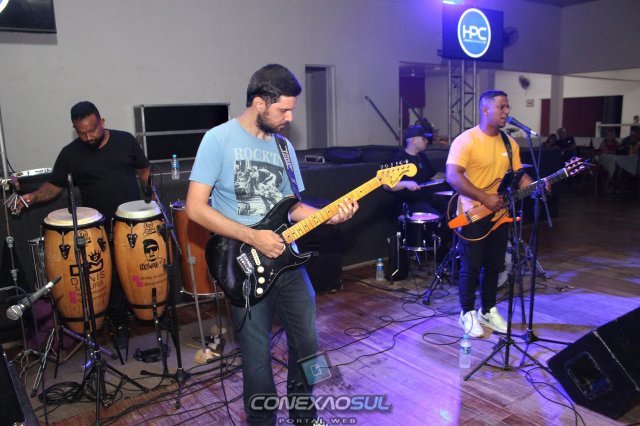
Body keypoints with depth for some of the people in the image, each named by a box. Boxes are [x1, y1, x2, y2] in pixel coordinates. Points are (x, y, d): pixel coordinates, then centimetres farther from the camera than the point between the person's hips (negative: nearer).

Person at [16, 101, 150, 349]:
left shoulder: (125, 140, 1)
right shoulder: (70, 154, 0)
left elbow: (143, 171, 9)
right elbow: (55, 186, 7)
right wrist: (33, 197, -11)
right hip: (101, 229, 0)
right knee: (112, 278, 4)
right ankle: (119, 324, 20)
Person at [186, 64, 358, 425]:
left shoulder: (283, 146, 8)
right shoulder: (219, 140, -10)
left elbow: (290, 207, 12)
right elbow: (196, 208, -15)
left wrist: (329, 216, -6)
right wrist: (253, 237, -19)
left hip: (286, 259, 6)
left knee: (307, 341, 13)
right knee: (258, 355, 6)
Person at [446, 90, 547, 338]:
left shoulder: (509, 142, 9)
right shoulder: (466, 141, -14)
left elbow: (518, 174, 13)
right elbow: (453, 177, -24)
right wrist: (485, 198, -26)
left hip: (499, 214, 7)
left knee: (494, 266, 15)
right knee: (471, 267, 2)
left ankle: (488, 310, 31)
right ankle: (468, 313, 19)